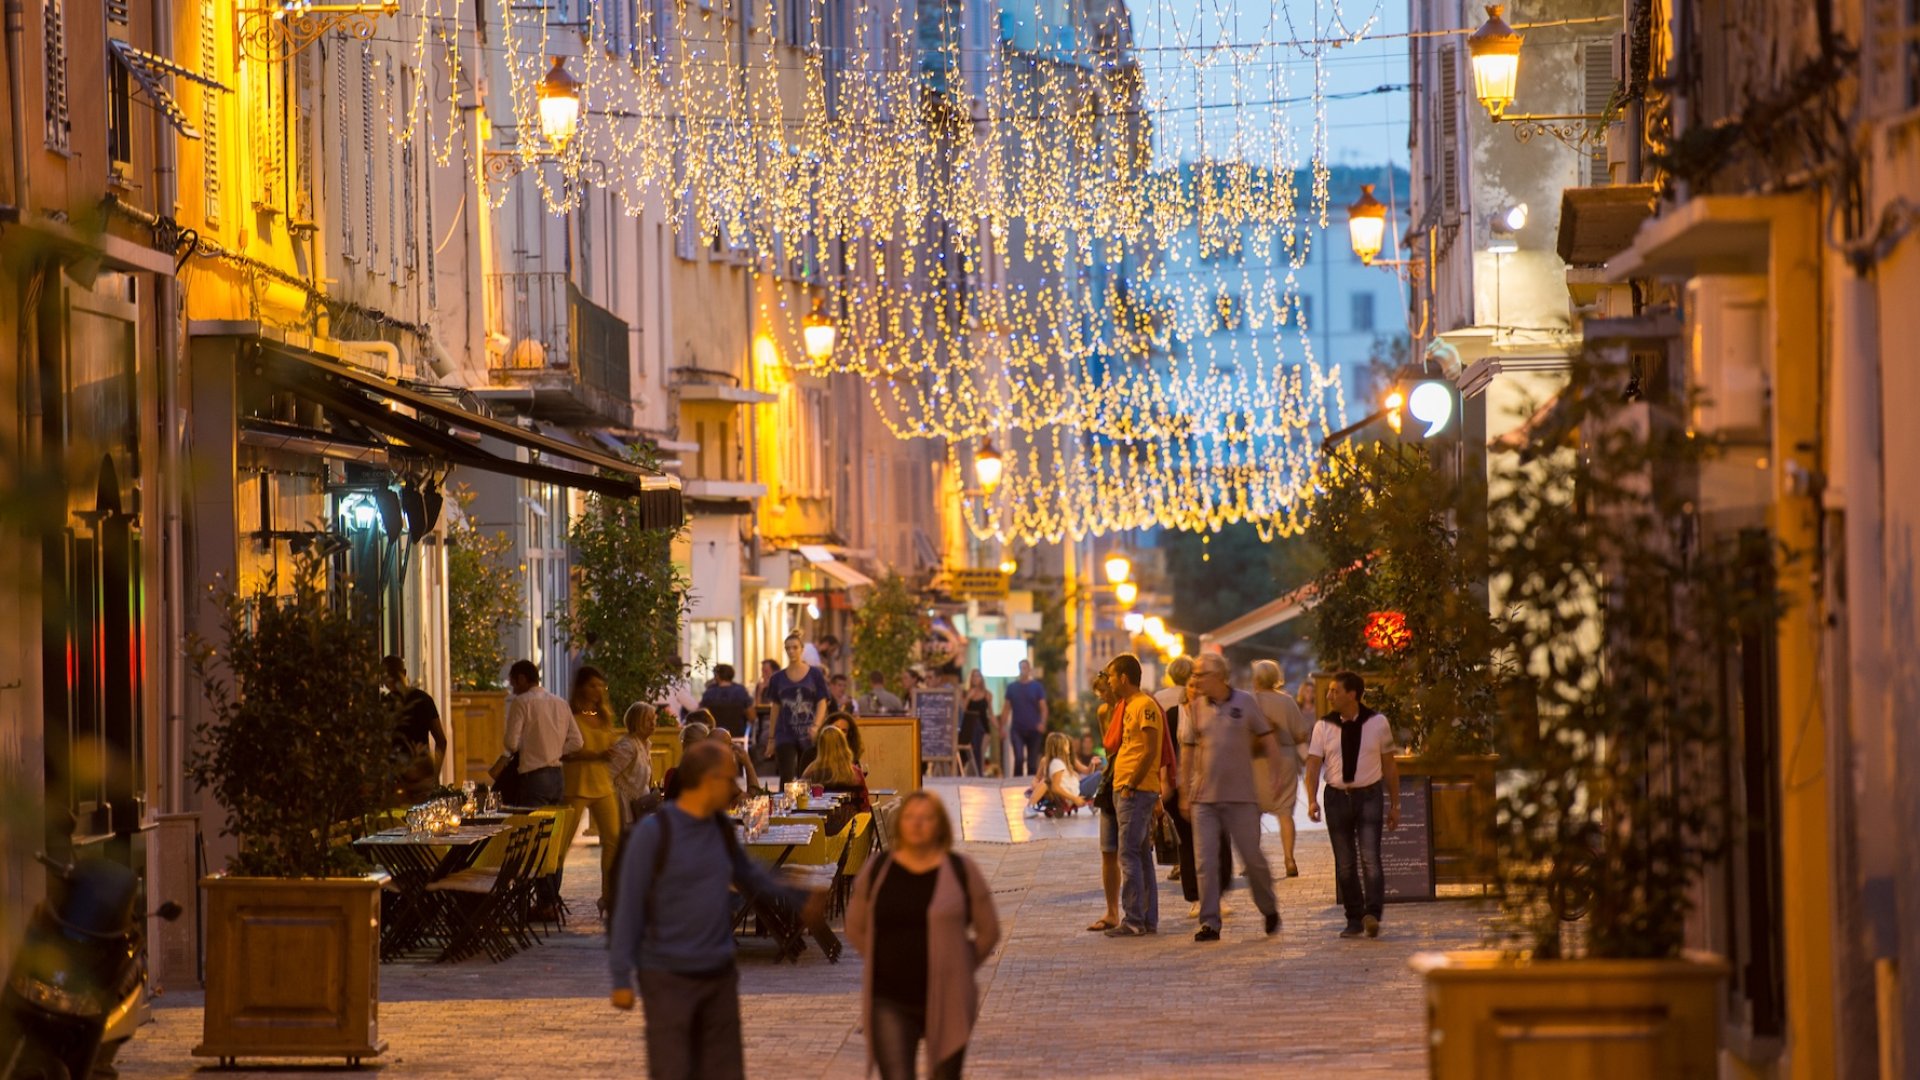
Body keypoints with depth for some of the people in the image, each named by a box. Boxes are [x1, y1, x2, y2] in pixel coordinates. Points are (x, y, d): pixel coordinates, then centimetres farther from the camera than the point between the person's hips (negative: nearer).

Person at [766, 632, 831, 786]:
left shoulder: (815, 674, 2)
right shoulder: (778, 678, 7)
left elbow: (822, 703, -1)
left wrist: (816, 726, -17)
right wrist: (771, 738, 9)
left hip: (808, 735, 0)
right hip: (785, 734, 0)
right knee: (786, 777, -12)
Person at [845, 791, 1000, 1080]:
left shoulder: (961, 871, -2)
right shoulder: (877, 871, 2)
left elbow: (989, 931, 6)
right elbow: (856, 927, 14)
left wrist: (958, 969, 6)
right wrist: (887, 964, 11)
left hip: (946, 1001, -1)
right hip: (890, 1002, 1)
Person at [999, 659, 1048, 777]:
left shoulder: (1037, 687, 2)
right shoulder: (1012, 687, 6)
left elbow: (1043, 708, -3)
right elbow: (1006, 709, 8)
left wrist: (1042, 723, -19)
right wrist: (1002, 726, 1)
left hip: (1033, 730, 0)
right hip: (1017, 729, 0)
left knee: (1032, 762, 5)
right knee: (1019, 758, -14)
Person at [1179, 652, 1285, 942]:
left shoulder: (1245, 702, 0)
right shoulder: (1196, 707, 5)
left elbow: (1267, 739, 6)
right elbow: (1188, 751, 9)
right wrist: (1184, 794, 8)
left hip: (1241, 797, -2)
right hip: (1203, 798, 2)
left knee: (1253, 857, 2)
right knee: (1206, 861, -3)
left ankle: (1269, 910, 23)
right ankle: (1209, 922, 0)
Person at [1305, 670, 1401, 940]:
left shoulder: (1377, 723, 0)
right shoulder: (1323, 726, 2)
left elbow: (1389, 765, 7)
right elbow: (1313, 765, -2)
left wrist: (1394, 805, 6)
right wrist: (1312, 800, -17)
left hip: (1368, 795, -2)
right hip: (1337, 796, 2)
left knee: (1370, 857, -16)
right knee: (1344, 864, 4)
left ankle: (1372, 914, -21)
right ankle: (1354, 920, 11)